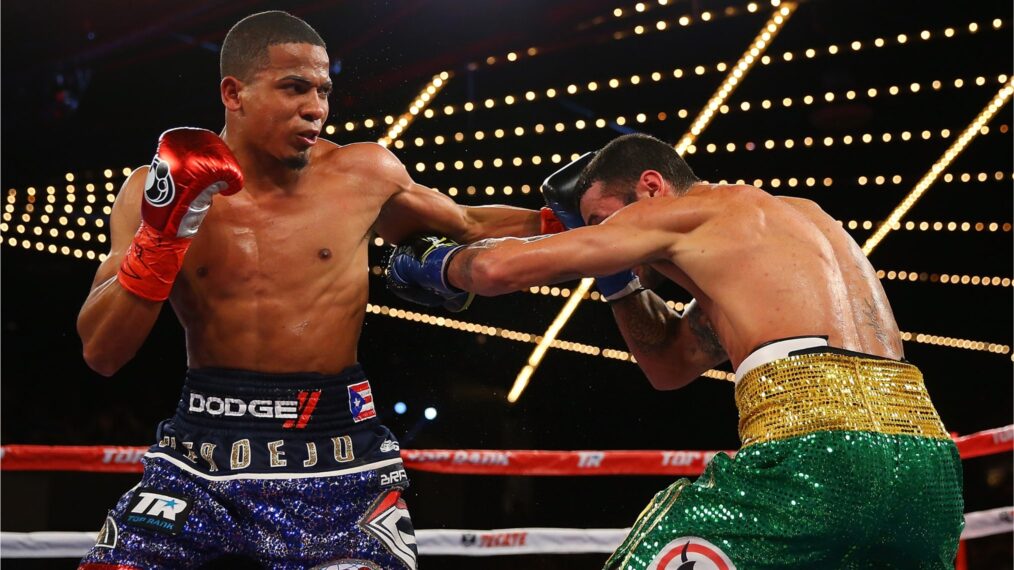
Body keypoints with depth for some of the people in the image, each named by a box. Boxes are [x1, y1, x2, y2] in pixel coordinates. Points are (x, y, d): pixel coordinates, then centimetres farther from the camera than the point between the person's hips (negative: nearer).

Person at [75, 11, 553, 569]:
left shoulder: (364, 174, 1)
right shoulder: (158, 189, 0)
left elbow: (467, 226, 19)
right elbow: (100, 353, -5)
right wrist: (162, 231, -16)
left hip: (339, 457, 0)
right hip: (202, 453, 0)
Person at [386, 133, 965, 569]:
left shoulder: (689, 207, 8)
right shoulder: (795, 218, 32)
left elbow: (502, 268, 5)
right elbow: (672, 364, 41)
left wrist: (430, 264, 25)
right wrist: (616, 268, 33)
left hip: (814, 445, -8)